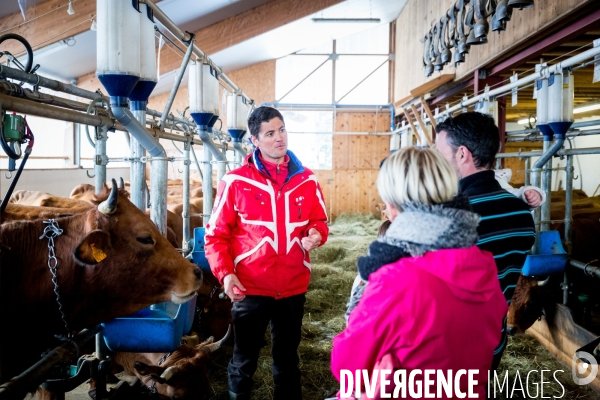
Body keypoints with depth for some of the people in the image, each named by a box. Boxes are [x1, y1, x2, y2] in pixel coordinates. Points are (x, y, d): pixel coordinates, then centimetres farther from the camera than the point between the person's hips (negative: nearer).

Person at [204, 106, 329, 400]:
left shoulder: (306, 180, 0)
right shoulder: (235, 181, -10)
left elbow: (319, 221, 10)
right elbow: (216, 234, -7)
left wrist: (316, 235, -12)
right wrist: (225, 273, -19)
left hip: (293, 288, 3)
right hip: (250, 289, -3)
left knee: (287, 357, 22)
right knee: (244, 360, 17)